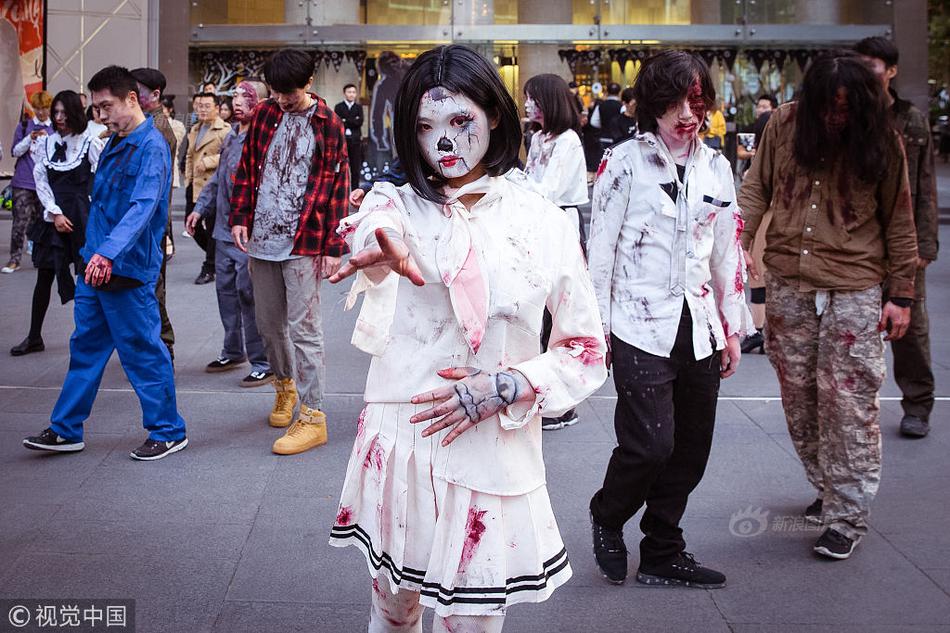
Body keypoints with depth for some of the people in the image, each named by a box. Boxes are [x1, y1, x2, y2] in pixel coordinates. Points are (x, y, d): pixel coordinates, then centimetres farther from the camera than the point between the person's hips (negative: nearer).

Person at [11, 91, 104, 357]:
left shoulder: (90, 142, -4)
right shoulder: (45, 142, 7)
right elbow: (41, 181, 4)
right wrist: (55, 213, -6)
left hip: (82, 216, -4)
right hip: (53, 216, 4)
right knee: (44, 277, 8)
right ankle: (34, 337, 17)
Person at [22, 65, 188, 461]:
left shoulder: (151, 147, -16)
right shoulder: (115, 143, 12)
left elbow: (143, 207, -29)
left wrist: (109, 251, -40)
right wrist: (94, 253, 16)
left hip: (128, 270, -9)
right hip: (95, 265, 9)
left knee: (143, 351, 0)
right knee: (86, 347, 14)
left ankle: (169, 432, 13)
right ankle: (66, 431, 23)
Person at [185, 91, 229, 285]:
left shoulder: (224, 130, -8)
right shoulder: (194, 130, 18)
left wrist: (208, 162, -20)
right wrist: (188, 179, 16)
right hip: (195, 185, 8)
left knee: (212, 228, -1)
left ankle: (209, 270, 7)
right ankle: (215, 254, 30)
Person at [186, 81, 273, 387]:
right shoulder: (231, 136, 14)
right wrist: (200, 208, 21)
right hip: (224, 229, 9)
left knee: (248, 294, -6)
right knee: (225, 289, 15)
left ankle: (263, 363, 3)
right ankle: (233, 352, 30)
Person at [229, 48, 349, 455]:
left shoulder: (327, 124, -4)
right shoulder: (265, 115, 8)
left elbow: (338, 188, -6)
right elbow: (246, 169, 14)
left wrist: (334, 247, -9)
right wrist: (239, 218, 3)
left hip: (303, 244, -5)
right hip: (261, 239, 5)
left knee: (303, 328, -6)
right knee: (268, 323, 15)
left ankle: (313, 416, -1)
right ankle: (285, 384, 38)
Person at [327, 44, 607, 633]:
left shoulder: (545, 223, -1)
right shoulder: (399, 204, -1)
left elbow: (587, 352, 2)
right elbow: (371, 220, -27)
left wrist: (504, 389, -14)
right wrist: (384, 240, -51)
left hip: (492, 456, -1)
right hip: (399, 445, 1)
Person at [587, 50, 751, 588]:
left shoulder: (716, 168, 10)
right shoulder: (624, 162, -4)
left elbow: (728, 252, 15)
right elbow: (600, 247, -3)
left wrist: (733, 327, 14)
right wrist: (596, 324, -5)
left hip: (700, 331, 5)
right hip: (639, 328, -5)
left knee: (690, 452, 8)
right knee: (651, 443, -13)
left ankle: (664, 553, 26)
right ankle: (607, 517, 18)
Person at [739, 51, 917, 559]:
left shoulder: (881, 142, -3)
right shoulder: (783, 125, 1)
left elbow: (898, 222, 3)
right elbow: (757, 188, 9)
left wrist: (901, 294, 2)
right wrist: (738, 242, -5)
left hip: (853, 290, -3)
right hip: (787, 284, 3)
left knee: (848, 403, -4)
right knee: (798, 396, 10)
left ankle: (847, 516, 6)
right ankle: (827, 488, 29)